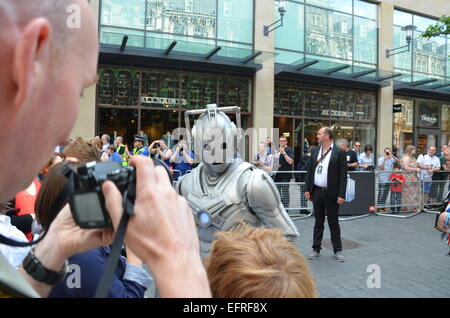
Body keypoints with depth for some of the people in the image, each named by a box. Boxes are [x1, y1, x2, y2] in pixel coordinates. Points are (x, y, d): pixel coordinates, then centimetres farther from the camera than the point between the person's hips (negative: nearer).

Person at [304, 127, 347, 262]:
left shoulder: (339, 152, -6)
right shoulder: (316, 152, 8)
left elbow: (343, 175, -9)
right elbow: (310, 171, 10)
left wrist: (341, 195, -14)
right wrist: (307, 189, 4)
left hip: (331, 193, -4)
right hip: (317, 192, 4)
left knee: (333, 222, 7)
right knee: (318, 222, 12)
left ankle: (337, 250, 21)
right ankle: (316, 249, 22)